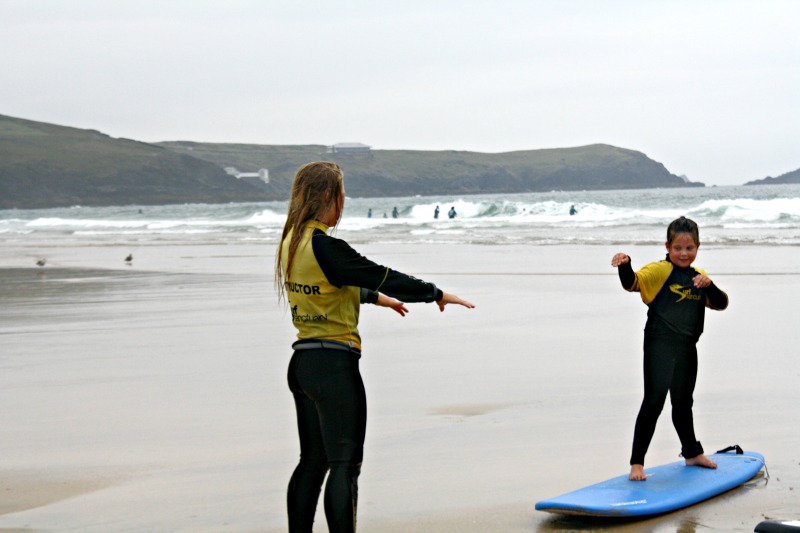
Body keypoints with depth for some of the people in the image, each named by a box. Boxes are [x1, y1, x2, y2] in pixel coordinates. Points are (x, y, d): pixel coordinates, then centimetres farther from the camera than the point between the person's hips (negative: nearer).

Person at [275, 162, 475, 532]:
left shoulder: (292, 242, 9)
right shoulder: (324, 247, -19)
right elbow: (380, 276, -15)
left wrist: (377, 297, 37)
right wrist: (437, 294, -4)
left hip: (302, 362, 9)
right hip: (334, 363, -9)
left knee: (313, 461, 16)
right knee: (345, 463, -3)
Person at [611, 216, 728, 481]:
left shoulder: (697, 277, 14)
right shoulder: (659, 271, -7)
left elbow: (721, 304, 9)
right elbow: (633, 283, -23)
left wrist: (709, 286, -10)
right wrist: (625, 266, -44)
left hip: (687, 348, 7)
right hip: (660, 344, -7)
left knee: (683, 401, 22)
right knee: (654, 400, -13)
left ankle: (692, 452, 40)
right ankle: (637, 462, -9)